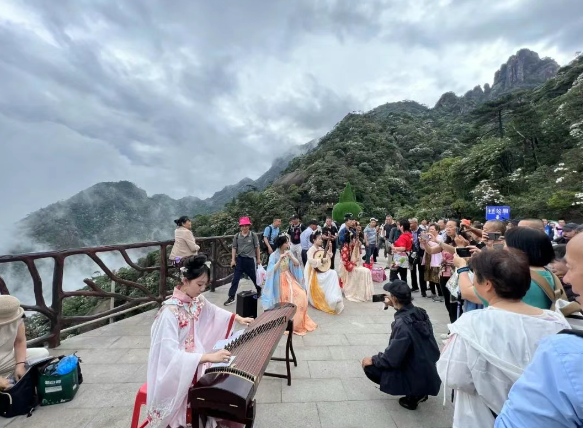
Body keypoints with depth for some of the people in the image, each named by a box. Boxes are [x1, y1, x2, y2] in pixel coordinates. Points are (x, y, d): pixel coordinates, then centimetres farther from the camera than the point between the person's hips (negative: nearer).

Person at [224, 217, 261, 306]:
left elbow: (257, 247, 0)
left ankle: (259, 290, 39)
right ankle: (231, 297, 11)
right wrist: (233, 260, -1)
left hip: (250, 259, -2)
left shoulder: (253, 235, -7)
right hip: (240, 259, 2)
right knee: (235, 279, 2)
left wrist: (258, 258, 4)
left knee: (254, 277, 13)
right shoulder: (237, 236, -1)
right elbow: (234, 248, 4)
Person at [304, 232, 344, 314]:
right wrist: (321, 260, -28)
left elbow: (328, 257, 16)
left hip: (321, 270, 8)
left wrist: (329, 250, 2)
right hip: (313, 272, -8)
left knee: (333, 273, -12)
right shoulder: (311, 249, -14)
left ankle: (333, 298, -6)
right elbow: (310, 261, -30)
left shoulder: (321, 249, 10)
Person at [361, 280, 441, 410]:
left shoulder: (402, 324, -30)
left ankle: (413, 395, 4)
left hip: (418, 379, -8)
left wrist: (373, 360, -8)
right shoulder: (419, 312, -9)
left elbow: (391, 359, -24)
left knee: (369, 366, -3)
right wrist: (391, 306, 6)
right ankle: (418, 392, 18)